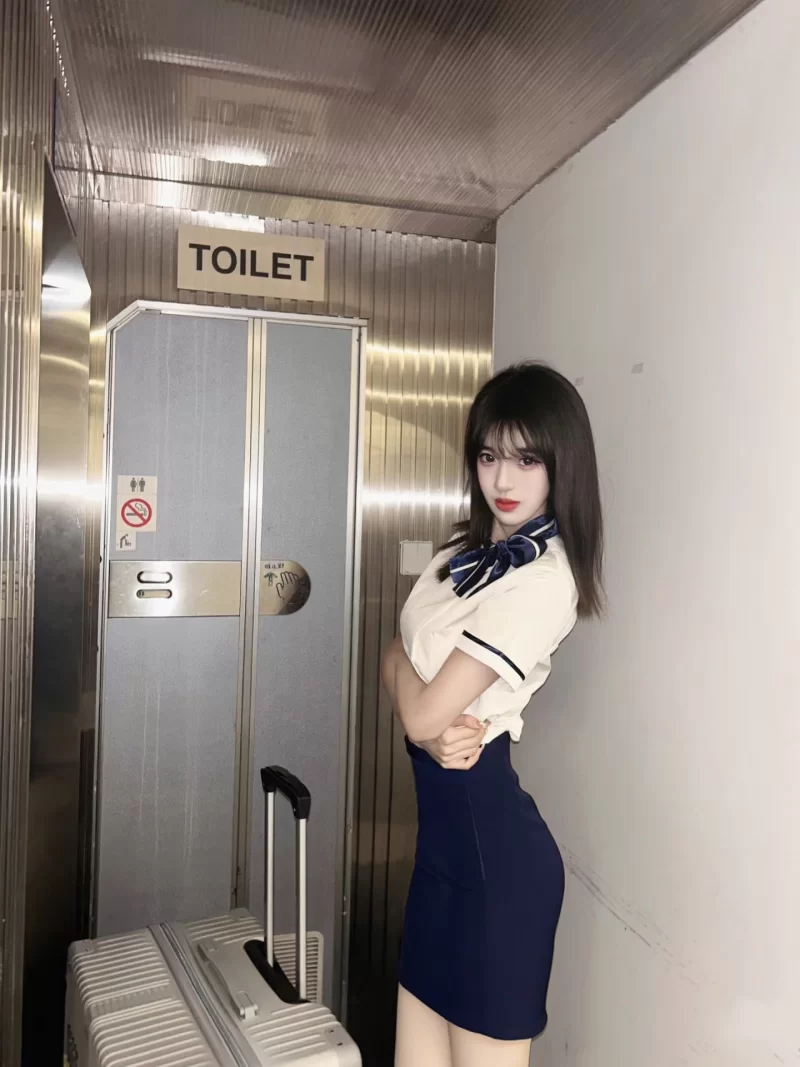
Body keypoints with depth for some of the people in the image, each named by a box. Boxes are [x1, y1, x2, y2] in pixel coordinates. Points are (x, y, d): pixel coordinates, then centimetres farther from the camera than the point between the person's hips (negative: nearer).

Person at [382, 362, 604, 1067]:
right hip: (446, 823, 8)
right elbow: (400, 671, 6)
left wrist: (403, 658, 1)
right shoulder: (470, 551, 8)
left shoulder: (543, 579, -19)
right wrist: (441, 732, -14)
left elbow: (423, 712, -20)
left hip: (489, 833, -8)